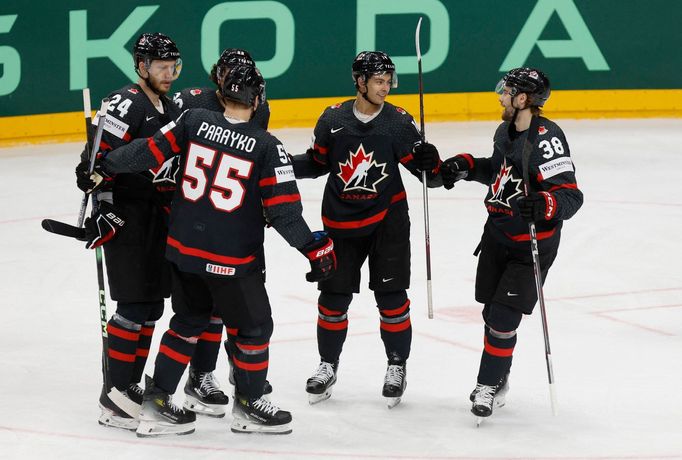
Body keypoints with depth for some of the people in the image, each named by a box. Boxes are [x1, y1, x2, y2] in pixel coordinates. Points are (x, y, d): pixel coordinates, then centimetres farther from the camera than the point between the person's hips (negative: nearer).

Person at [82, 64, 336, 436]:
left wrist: (105, 166, 12)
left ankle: (157, 403, 21)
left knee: (189, 320, 21)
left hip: (184, 249, 5)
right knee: (253, 326, 14)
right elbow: (282, 209, -14)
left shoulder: (194, 121, -4)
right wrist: (314, 248, -6)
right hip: (232, 259, -5)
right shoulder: (266, 146, -13)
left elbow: (152, 150, -1)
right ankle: (248, 406, 25)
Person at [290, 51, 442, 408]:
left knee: (391, 297, 0)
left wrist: (429, 164, -27)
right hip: (341, 222, 1)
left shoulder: (398, 122, -8)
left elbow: (431, 176, -5)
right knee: (333, 297, 6)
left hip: (388, 220, -1)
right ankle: (328, 366, 24)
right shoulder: (332, 120, -5)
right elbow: (318, 163, 11)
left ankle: (397, 367, 16)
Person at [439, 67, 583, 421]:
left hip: (532, 243, -8)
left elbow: (571, 196, -29)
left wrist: (545, 205, -47)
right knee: (491, 310, 14)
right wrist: (464, 166, 9)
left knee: (504, 317, -7)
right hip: (498, 233, 8)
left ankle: (488, 385, 7)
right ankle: (497, 380, 31)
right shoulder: (506, 130, 1)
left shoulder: (546, 138, -25)